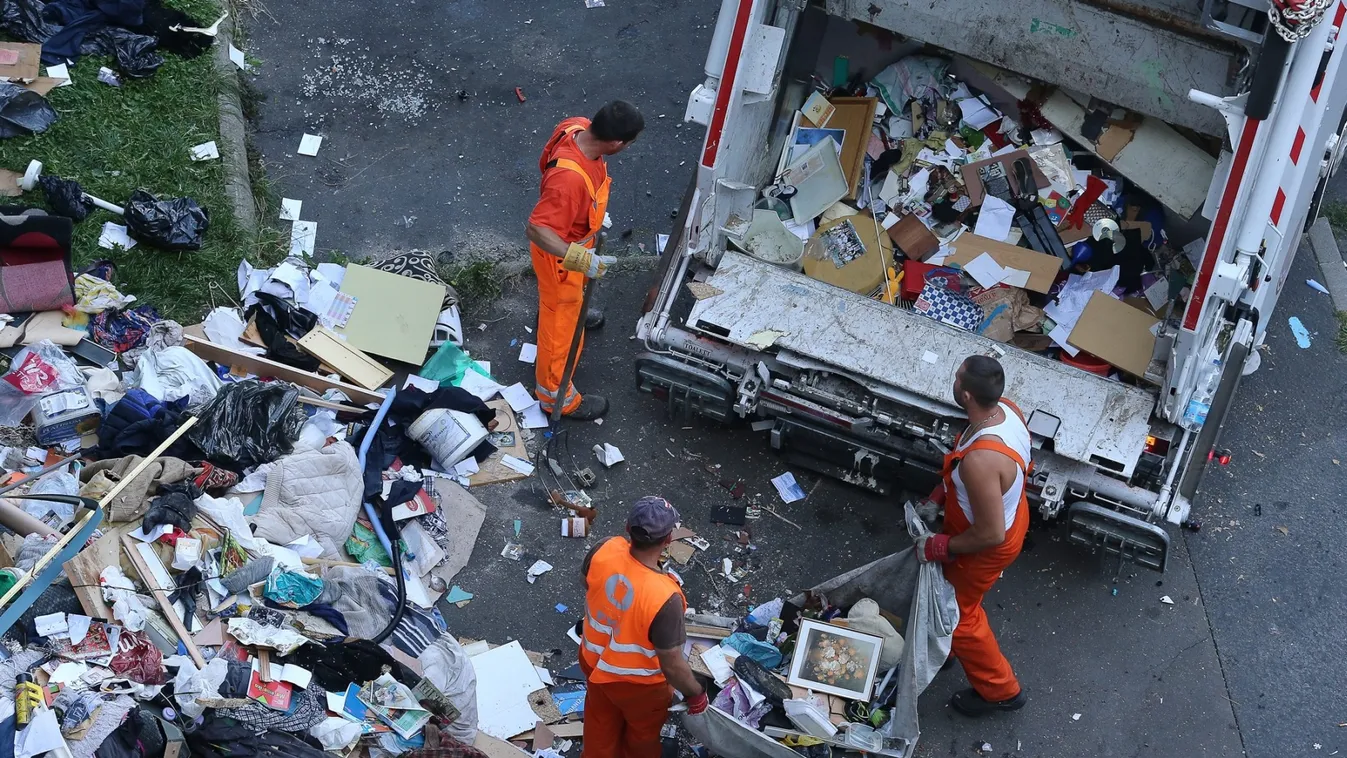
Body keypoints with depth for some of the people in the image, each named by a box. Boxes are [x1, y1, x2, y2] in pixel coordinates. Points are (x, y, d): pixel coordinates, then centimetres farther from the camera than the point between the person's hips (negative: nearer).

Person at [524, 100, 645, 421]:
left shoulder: (577, 127, -21)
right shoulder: (570, 180, -47)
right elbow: (536, 228, -40)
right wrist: (578, 259, -49)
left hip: (575, 235, 8)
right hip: (560, 252, -8)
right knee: (561, 323, 14)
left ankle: (573, 313, 71)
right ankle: (555, 394, 34)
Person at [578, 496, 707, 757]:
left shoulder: (605, 550, -27)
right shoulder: (664, 597, -42)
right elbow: (672, 667, -30)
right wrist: (696, 694, -10)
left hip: (594, 661, 5)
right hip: (636, 682, -5)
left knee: (600, 721, 34)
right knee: (643, 731, 29)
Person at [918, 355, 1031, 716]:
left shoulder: (979, 461, -45)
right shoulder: (1007, 409, -19)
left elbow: (990, 534, -35)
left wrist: (941, 547, -18)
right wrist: (942, 491, 3)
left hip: (987, 548, -8)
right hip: (1012, 513, 8)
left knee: (959, 612, 18)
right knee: (953, 587, 33)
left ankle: (1000, 690, 38)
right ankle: (947, 644, 61)